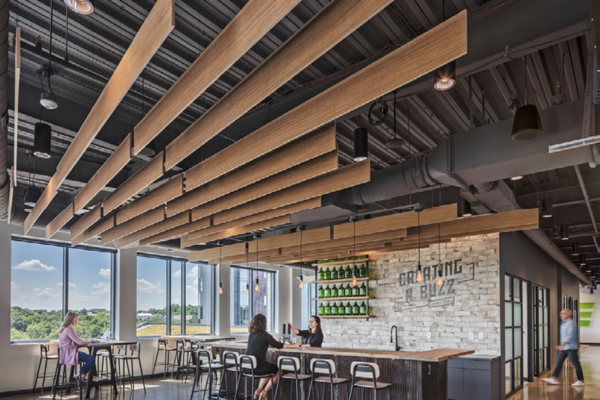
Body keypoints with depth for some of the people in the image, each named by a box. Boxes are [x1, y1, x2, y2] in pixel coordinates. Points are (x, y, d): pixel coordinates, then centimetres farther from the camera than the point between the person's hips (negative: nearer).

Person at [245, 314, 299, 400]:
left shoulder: (251, 335, 9)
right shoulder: (264, 335, -12)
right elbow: (279, 346, -2)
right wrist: (293, 346, 13)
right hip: (256, 368, -7)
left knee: (268, 368, 32)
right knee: (279, 370, 16)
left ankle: (258, 391, 23)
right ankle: (264, 392, 12)